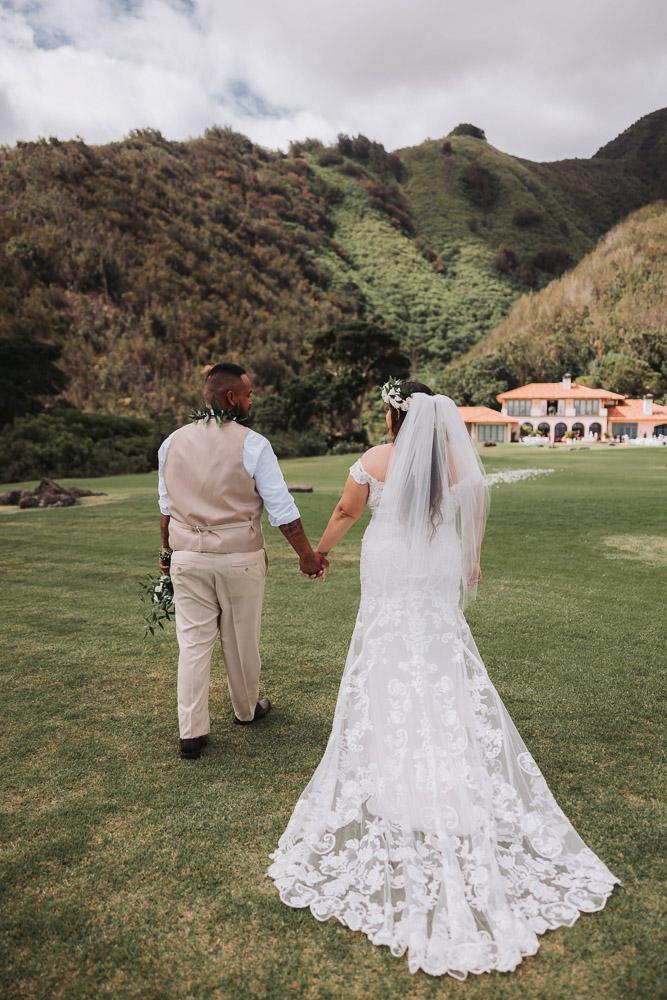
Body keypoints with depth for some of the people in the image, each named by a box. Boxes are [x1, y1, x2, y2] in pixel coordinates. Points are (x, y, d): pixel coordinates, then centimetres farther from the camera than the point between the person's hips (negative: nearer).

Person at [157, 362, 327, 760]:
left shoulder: (173, 442, 3)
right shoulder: (252, 444, -12)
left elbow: (166, 506, 10)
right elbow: (282, 508, -12)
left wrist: (168, 551, 22)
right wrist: (307, 556, -3)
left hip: (187, 556, 3)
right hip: (239, 557, -3)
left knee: (193, 642, 9)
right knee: (242, 640, 15)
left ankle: (192, 732, 13)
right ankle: (247, 709, 37)